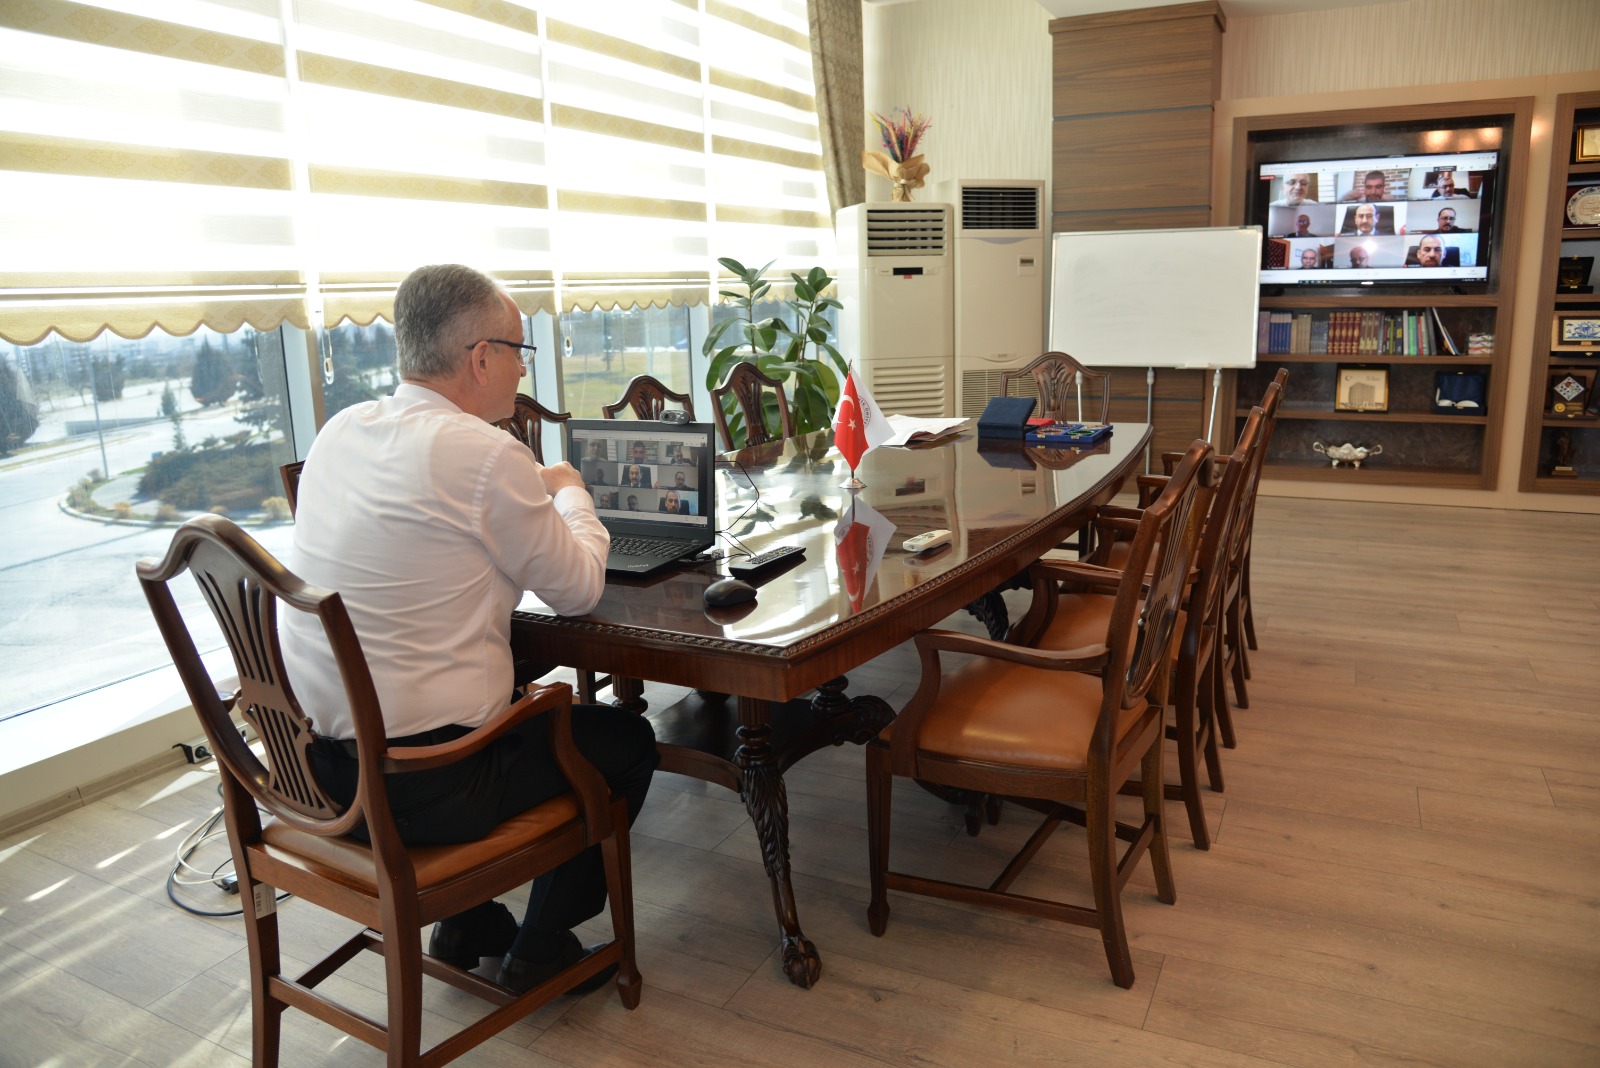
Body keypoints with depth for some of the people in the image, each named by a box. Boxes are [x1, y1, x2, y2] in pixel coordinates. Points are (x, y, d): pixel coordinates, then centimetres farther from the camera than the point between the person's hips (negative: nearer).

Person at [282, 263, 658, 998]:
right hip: (413, 787, -8)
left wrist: (535, 494, 16)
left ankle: (465, 925, 37)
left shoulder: (342, 430, 4)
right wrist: (570, 493, 9)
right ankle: (539, 951, 24)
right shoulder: (484, 454, -20)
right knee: (627, 741, 13)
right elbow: (578, 590, -8)